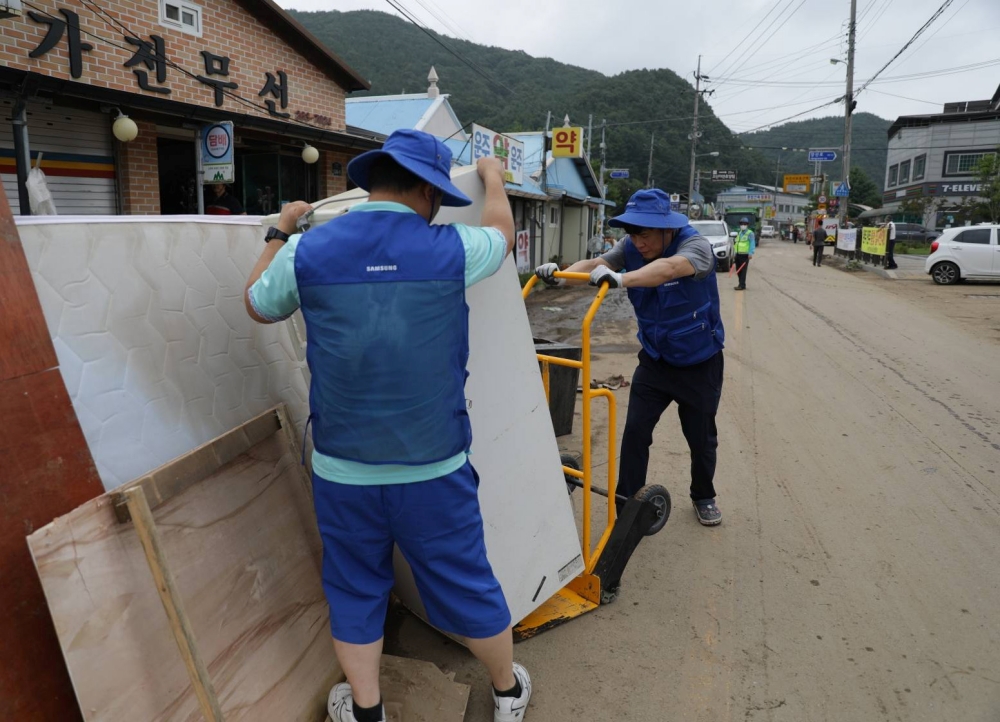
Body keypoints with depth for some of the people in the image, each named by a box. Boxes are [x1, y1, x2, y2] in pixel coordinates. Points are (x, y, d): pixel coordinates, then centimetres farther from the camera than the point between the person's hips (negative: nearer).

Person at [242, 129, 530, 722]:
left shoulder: (307, 252, -6)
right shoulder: (450, 249, -10)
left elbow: (259, 307, 15)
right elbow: (501, 232, 14)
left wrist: (280, 234, 30)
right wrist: (493, 178, 34)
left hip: (342, 470, 2)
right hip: (434, 469, -1)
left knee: (355, 590, 21)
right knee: (467, 584, 17)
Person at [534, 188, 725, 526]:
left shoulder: (695, 245, -25)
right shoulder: (631, 247, -10)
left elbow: (668, 268, -48)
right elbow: (596, 263, -27)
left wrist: (621, 279, -65)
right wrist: (562, 274, -49)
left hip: (700, 362, -3)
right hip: (654, 358, 3)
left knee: (701, 435, 11)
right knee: (635, 430, -4)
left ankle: (704, 496, 36)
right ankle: (626, 500, 10)